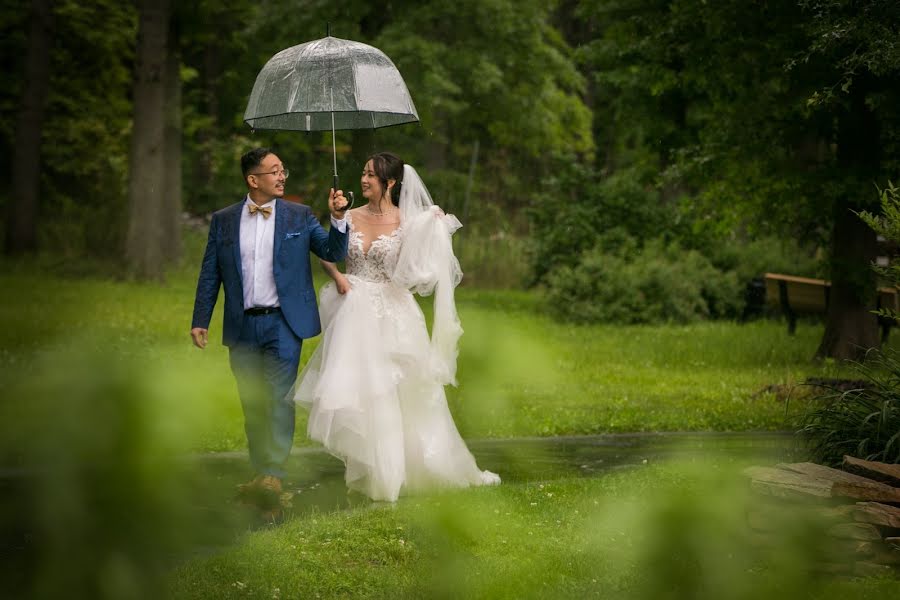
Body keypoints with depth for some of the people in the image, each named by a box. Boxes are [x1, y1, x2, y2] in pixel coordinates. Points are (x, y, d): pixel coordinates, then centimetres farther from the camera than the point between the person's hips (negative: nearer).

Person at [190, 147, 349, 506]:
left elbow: (333, 253, 2)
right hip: (242, 327, 2)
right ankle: (261, 473, 18)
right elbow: (210, 274, 8)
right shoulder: (223, 221, 7)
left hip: (283, 323, -2)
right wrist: (200, 321, 4)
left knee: (279, 398, -12)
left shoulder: (299, 217, 5)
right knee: (252, 404, 8)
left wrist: (338, 219, -15)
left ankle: (274, 475, -14)